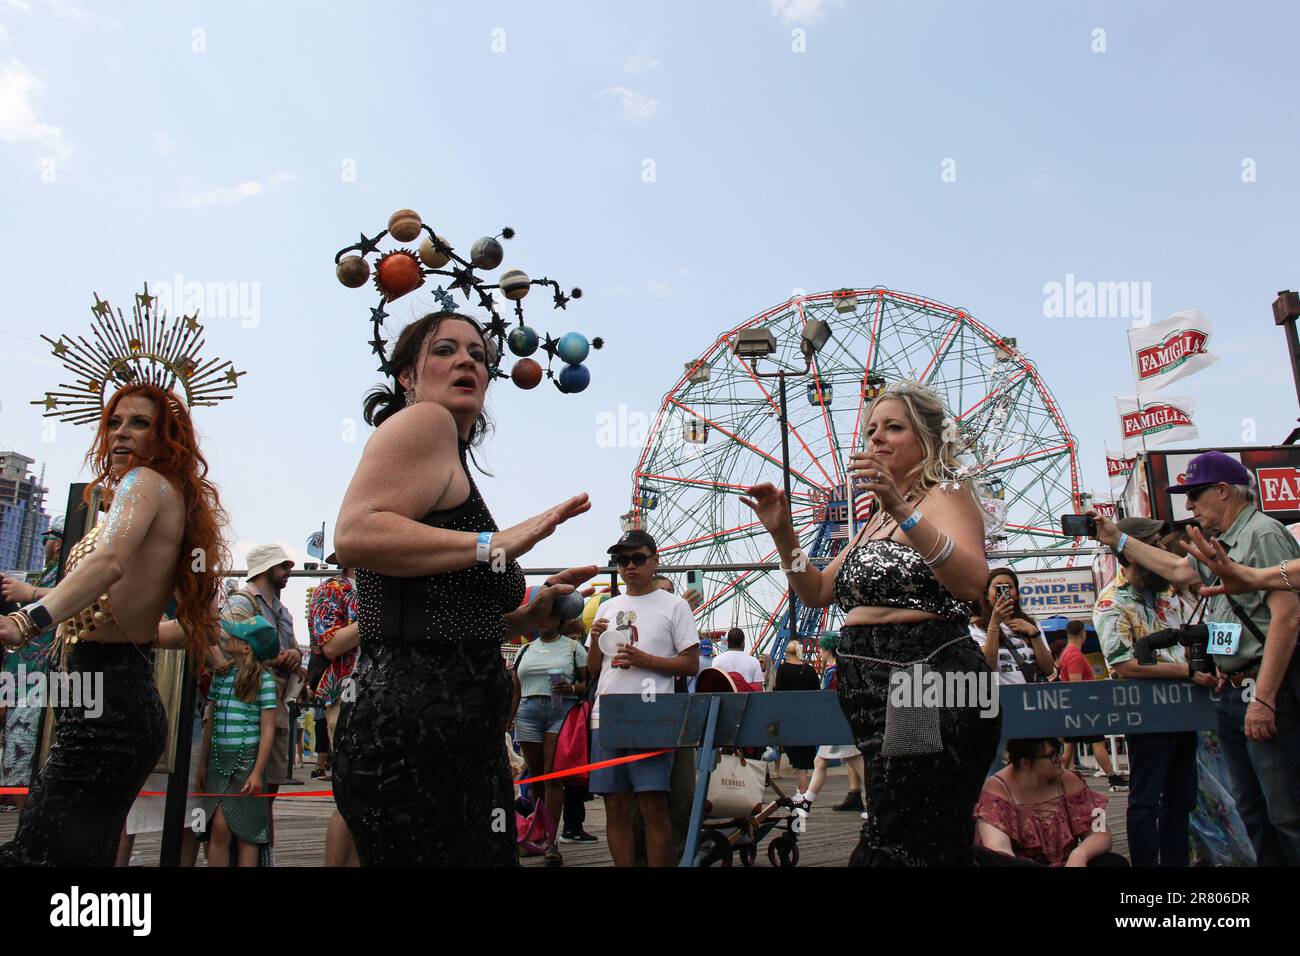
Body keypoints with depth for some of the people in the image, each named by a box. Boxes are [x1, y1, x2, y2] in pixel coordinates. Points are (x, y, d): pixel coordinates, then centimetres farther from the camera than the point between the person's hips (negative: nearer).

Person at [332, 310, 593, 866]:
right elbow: (354, 535, -22)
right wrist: (495, 544, -20)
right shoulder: (421, 422, -4)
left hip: (456, 735, 10)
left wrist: (529, 616, 14)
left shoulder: (452, 453, 23)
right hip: (416, 730, -10)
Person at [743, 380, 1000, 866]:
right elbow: (818, 592, 20)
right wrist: (782, 532, 7)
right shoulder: (877, 518, 21)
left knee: (897, 848, -11)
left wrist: (902, 511, -31)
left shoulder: (946, 493, -4)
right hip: (879, 694, 9)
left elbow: (973, 582, -23)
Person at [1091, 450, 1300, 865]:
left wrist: (1263, 697, -23)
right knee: (1253, 810, 13)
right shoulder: (1221, 545, 18)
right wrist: (1118, 540, 35)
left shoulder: (1263, 533, -11)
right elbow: (1177, 568, 35)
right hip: (1232, 692, 10)